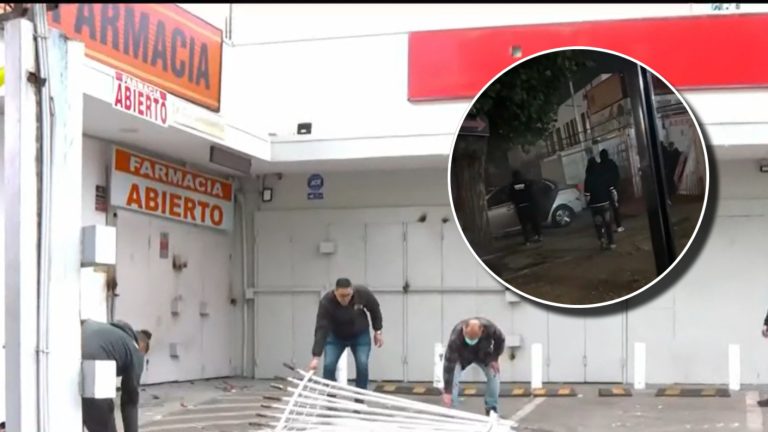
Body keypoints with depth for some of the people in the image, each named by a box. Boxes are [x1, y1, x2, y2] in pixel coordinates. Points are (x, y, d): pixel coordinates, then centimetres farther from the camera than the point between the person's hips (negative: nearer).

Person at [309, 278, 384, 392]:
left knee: (362, 365, -13)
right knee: (328, 365, -14)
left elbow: (374, 309, -7)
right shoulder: (326, 302, -34)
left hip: (360, 335, 1)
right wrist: (316, 357, -43)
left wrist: (378, 331, -4)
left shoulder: (362, 293, -28)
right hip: (335, 336, -1)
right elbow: (321, 330, -38)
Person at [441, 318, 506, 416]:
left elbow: (500, 339, -14)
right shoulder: (456, 337, -45)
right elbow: (449, 363, -46)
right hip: (461, 356, -2)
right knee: (452, 378, -23)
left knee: (493, 375, -12)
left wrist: (494, 358, -18)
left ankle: (492, 410, 4)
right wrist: (447, 391, -49)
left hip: (483, 354, 2)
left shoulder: (489, 328, -39)